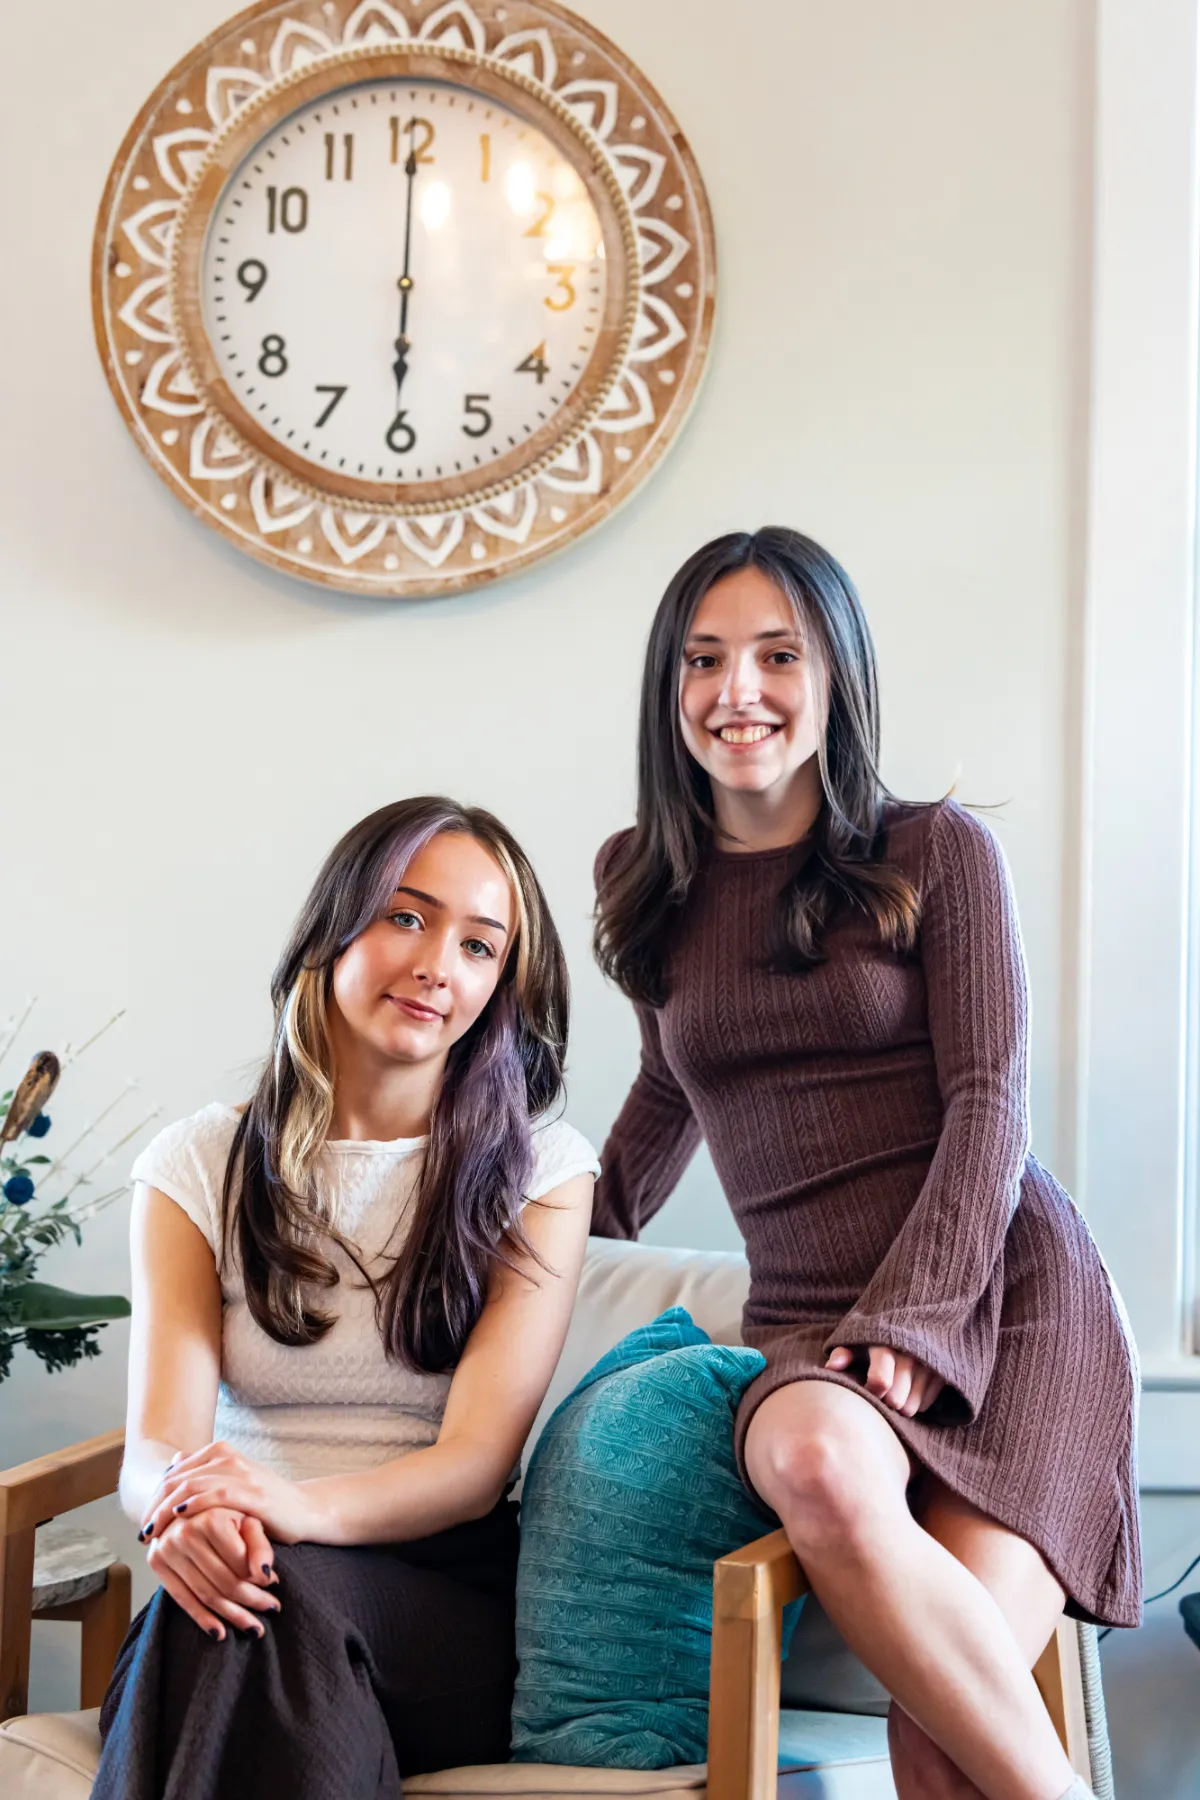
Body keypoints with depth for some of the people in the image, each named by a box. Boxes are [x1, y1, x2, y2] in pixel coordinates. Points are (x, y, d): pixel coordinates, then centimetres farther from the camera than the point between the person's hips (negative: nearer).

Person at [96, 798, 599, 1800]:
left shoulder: (540, 1171, 4)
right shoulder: (198, 1169, 9)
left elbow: (477, 1463, -7)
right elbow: (158, 1446, -3)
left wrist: (300, 1506, -29)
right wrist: (180, 1511, -30)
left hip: (452, 1592, -1)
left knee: (283, 1598, -34)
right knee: (218, 1567, -35)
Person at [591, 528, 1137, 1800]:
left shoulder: (938, 852, 3)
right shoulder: (647, 882, 14)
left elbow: (987, 1103, -3)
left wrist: (914, 1316, -14)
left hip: (1007, 1287, -2)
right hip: (809, 1319, 3)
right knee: (815, 1462, -35)